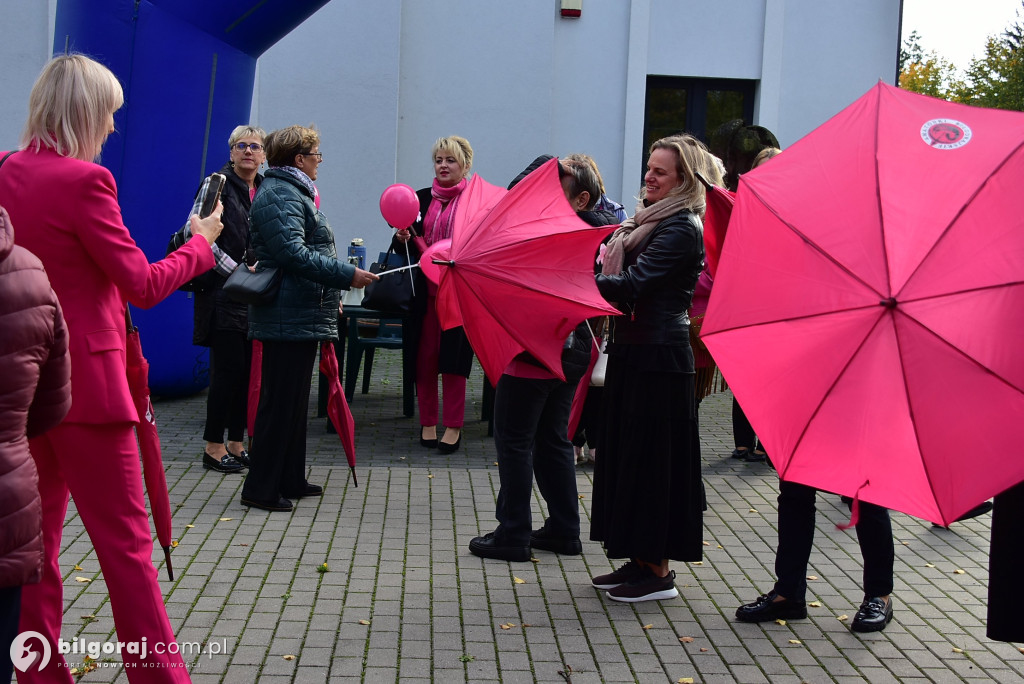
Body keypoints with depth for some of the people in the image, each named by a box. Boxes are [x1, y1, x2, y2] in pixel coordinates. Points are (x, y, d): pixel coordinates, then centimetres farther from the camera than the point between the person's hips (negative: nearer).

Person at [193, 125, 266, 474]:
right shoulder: (218, 184, -5)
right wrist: (236, 270, -15)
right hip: (225, 292, -6)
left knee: (248, 368, 8)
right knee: (228, 368, -5)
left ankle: (236, 443, 17)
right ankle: (214, 446, 4)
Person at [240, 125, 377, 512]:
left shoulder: (294, 192, 22)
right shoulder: (279, 196, -13)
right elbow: (294, 254, -24)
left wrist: (331, 297, 26)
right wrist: (348, 275, -24)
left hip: (301, 317, 11)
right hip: (288, 319, -11)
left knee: (294, 401, 15)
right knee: (280, 402, -7)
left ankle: (291, 480, 24)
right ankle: (260, 489, -1)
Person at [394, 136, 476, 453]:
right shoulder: (422, 198, 11)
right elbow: (407, 247, 15)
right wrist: (402, 238, -7)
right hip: (425, 289, 4)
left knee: (454, 357, 0)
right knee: (425, 357, 4)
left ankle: (453, 426, 9)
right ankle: (427, 422, 15)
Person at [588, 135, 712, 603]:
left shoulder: (681, 229, -14)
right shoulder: (650, 219, 16)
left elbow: (631, 284, -22)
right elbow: (620, 276, 14)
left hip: (658, 357, -10)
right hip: (634, 350, 10)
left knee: (650, 456, -4)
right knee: (627, 453, 12)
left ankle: (658, 572, 6)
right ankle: (639, 561, 22)